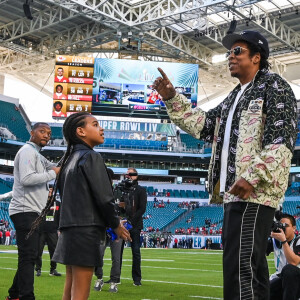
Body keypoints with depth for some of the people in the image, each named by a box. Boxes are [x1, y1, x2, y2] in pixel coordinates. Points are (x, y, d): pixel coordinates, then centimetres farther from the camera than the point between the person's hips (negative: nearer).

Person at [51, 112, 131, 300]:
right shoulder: (91, 157, -8)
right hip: (86, 230, -9)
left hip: (69, 230, 9)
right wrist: (116, 225, 1)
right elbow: (103, 197, -14)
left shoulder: (70, 159, 17)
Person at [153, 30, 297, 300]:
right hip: (235, 192, 10)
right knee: (251, 266, 14)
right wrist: (172, 99, 14)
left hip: (254, 191, -10)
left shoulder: (274, 86, -4)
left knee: (240, 267, -15)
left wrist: (253, 177, -23)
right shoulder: (236, 96, 24)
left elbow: (282, 139, -15)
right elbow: (203, 124, 23)